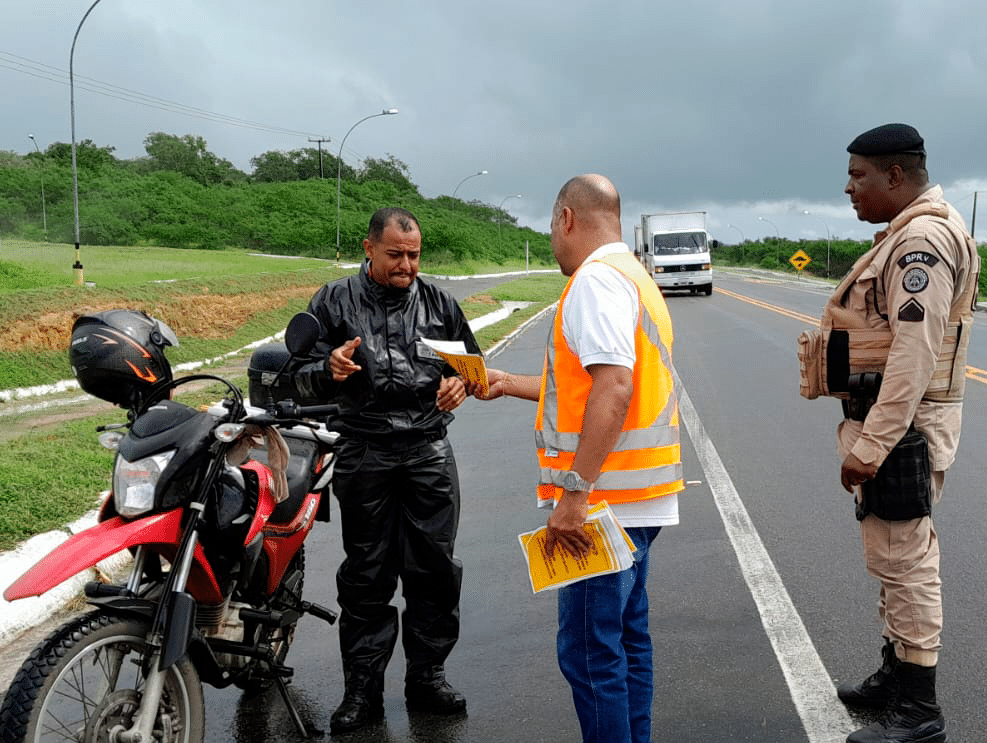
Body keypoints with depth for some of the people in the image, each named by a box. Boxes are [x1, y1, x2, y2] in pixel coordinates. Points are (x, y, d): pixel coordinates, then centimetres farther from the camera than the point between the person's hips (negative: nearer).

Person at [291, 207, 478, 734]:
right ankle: (362, 689, 13)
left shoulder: (439, 303, 11)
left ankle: (427, 675, 21)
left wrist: (460, 383, -3)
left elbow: (470, 364, 20)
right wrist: (329, 370, -19)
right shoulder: (334, 303, 4)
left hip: (429, 452, 2)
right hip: (363, 456, -2)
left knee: (434, 567, 5)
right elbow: (304, 379, 4)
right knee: (366, 576, 4)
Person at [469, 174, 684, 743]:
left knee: (589, 652, -5)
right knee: (626, 639, 18)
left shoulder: (596, 279, -14)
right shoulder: (633, 276, 19)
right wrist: (510, 384, 31)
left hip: (607, 499, -11)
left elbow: (613, 390, -26)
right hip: (638, 499, 11)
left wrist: (574, 493, -27)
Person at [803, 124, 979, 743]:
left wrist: (869, 447, -26)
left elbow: (915, 355, -25)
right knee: (895, 558, 19)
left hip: (902, 428, -11)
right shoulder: (909, 235, 15)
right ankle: (897, 677, 33)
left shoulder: (924, 238, -18)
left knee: (904, 560, -3)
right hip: (888, 422, 11)